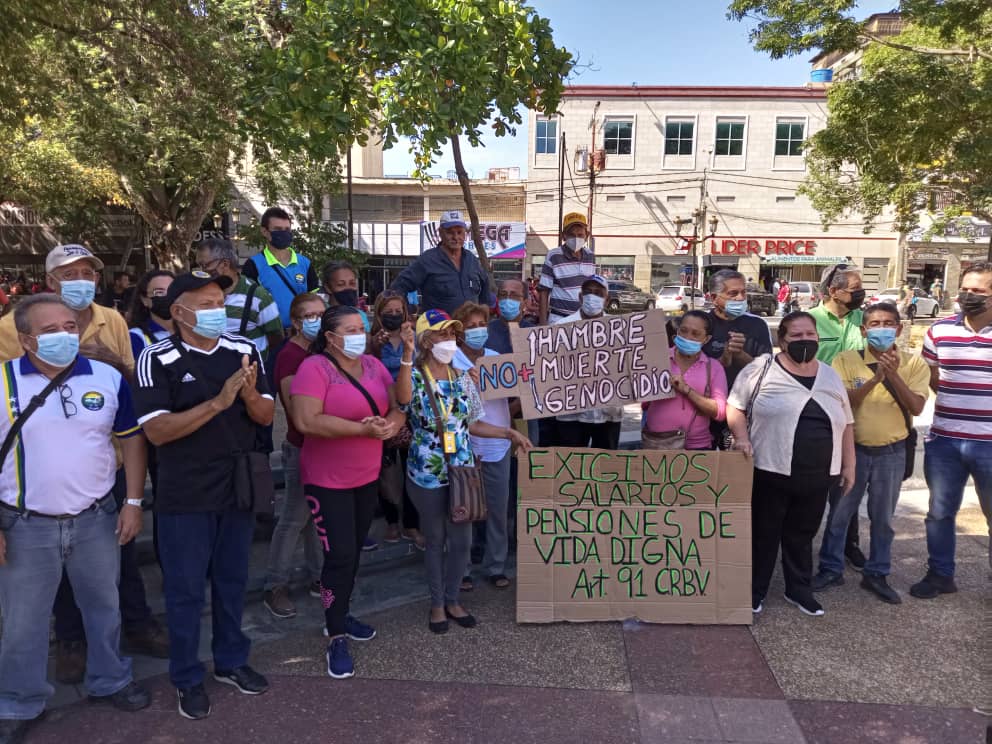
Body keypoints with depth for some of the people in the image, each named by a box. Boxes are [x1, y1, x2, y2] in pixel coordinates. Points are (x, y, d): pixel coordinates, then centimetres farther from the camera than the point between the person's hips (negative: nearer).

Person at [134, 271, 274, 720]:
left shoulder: (245, 351, -1)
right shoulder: (157, 360, -12)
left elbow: (266, 417, 0)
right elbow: (156, 431, -20)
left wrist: (249, 394, -22)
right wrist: (218, 402, -29)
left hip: (239, 488, 4)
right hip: (184, 497, -4)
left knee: (232, 580, 18)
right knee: (185, 589, 10)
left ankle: (231, 661, 36)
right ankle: (187, 678, 28)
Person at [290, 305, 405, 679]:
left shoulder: (373, 365, 5)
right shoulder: (314, 368, -16)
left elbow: (398, 406, 7)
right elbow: (306, 421, -26)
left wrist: (391, 422, -17)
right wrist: (362, 429, -27)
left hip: (367, 476, 7)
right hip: (328, 480, -7)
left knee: (354, 552, 18)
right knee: (340, 555, -5)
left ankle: (342, 614, 37)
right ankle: (337, 637, 11)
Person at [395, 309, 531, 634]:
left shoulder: (463, 379, 6)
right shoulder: (414, 377, -8)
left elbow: (472, 425, 12)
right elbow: (403, 398, -33)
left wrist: (509, 433, 6)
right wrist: (408, 353, -39)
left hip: (462, 471, 4)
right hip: (427, 474, -4)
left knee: (461, 539, 10)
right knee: (436, 540, 10)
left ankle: (452, 600, 30)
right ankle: (437, 604, 29)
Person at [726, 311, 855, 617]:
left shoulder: (831, 376, 10)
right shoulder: (761, 369, -6)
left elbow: (846, 423, 15)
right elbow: (734, 407, -3)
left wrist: (848, 465, 13)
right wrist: (742, 438, -17)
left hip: (817, 476, 4)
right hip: (771, 472, -4)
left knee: (802, 535, 17)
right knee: (763, 533, 8)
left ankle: (798, 589, 34)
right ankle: (754, 590, 23)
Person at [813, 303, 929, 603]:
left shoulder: (914, 364, -3)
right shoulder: (846, 360, -7)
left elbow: (916, 408, -12)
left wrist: (893, 374, -23)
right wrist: (876, 378, -26)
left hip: (892, 452, 1)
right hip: (852, 448, -1)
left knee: (883, 517, 13)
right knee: (839, 513, 9)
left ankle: (877, 574, 29)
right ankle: (831, 569, 24)